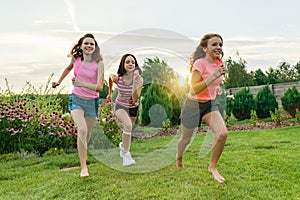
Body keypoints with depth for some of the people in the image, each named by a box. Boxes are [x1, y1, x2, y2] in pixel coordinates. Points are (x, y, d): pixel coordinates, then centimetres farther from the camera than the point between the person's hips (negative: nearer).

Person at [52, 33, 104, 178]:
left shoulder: (99, 64, -11)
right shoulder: (76, 59, -1)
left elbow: (99, 87, -19)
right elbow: (68, 68, 23)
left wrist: (82, 84, -31)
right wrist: (58, 82, 27)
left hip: (92, 102, 0)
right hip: (76, 99, 1)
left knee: (87, 134, 9)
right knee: (82, 130, -22)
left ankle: (83, 155, 39)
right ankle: (83, 167, -16)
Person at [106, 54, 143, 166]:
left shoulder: (139, 79, -25)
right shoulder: (117, 78, -21)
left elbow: (135, 99, -34)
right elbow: (110, 77, 5)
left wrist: (135, 82, -44)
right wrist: (110, 93, 12)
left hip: (133, 107, 2)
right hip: (120, 106, -2)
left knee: (128, 130, 19)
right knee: (128, 125, -31)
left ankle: (123, 145, 55)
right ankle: (126, 154, -20)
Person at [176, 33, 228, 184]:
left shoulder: (218, 62, -1)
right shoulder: (200, 63, -22)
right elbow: (194, 90, -32)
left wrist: (217, 88, 6)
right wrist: (214, 76, -38)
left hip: (210, 104, 5)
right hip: (194, 105, -5)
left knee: (223, 133, -18)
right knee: (186, 140, 12)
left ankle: (212, 167, 3)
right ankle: (179, 158, 48)